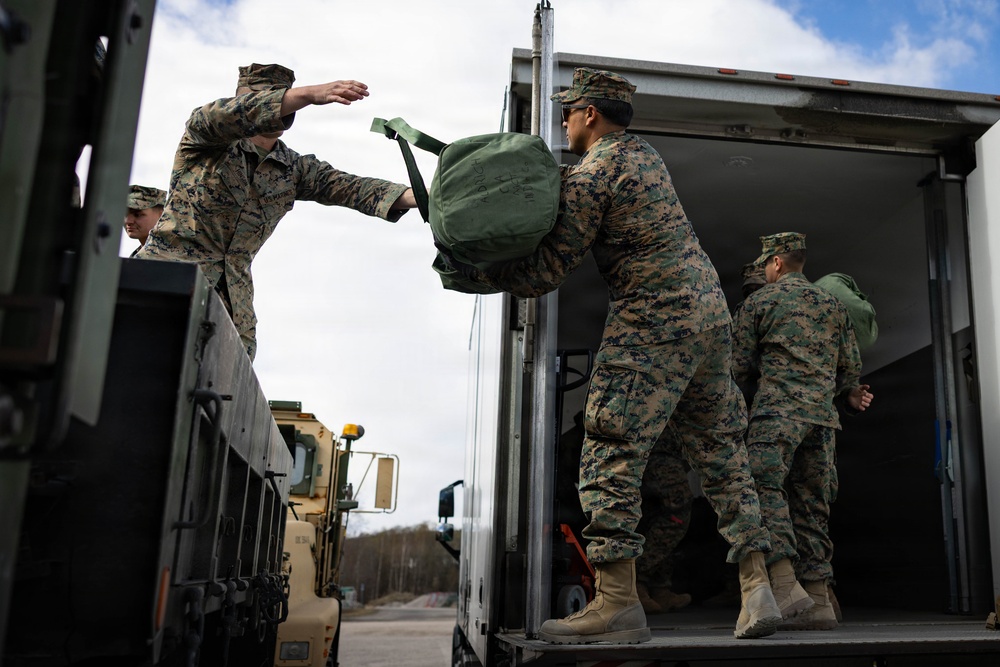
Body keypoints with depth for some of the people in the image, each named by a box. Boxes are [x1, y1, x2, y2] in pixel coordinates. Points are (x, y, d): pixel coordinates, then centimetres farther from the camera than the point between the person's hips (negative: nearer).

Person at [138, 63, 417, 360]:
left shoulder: (294, 169, 11)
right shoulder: (206, 139, -1)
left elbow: (350, 187, 0)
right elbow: (226, 115, -23)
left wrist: (419, 197, -17)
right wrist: (309, 94, -36)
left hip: (234, 296, 4)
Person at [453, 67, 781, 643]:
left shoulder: (588, 177, -8)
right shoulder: (645, 154, 18)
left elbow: (550, 271, -9)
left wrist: (475, 270, 0)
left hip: (654, 322, -9)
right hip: (712, 309, 9)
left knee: (612, 452, -6)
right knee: (722, 453, 10)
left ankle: (618, 602, -6)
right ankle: (758, 587, 11)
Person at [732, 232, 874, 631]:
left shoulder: (759, 302, 7)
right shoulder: (833, 305, 20)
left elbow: (739, 366, 6)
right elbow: (851, 368, 17)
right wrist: (846, 394, 36)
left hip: (778, 410, -5)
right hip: (823, 416, 6)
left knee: (764, 487, -14)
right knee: (811, 505, 8)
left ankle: (785, 585, -30)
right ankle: (819, 599, 5)